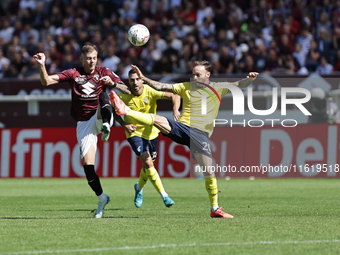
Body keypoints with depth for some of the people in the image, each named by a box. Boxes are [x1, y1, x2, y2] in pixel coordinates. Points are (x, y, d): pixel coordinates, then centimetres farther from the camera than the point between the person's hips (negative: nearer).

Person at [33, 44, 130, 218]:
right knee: (87, 164, -8)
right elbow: (46, 81, -2)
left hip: (99, 117, -1)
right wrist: (42, 65, -19)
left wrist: (112, 83, -19)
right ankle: (101, 198, 10)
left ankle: (106, 127, -58)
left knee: (104, 96, -33)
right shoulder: (73, 74, 6)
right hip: (83, 123, 1)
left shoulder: (103, 72, 6)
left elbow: (127, 90, -1)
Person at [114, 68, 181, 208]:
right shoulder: (123, 96, -16)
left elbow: (174, 96, -20)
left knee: (148, 167, 13)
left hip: (151, 132, 2)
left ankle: (139, 187, 46)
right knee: (148, 162, -20)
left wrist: (175, 110, -38)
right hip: (134, 133, -2)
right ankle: (164, 196, -17)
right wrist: (124, 125, -13)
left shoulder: (150, 92, -17)